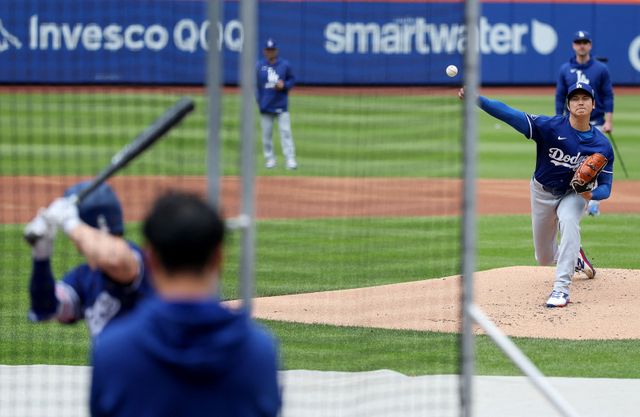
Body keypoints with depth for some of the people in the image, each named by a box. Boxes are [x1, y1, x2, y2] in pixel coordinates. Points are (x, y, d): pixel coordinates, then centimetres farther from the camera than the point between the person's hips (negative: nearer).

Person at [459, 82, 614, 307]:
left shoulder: (602, 145, -20)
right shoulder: (550, 126, -26)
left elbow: (605, 186, -14)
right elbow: (510, 115, -36)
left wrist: (591, 194, -38)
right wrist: (476, 99, -49)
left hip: (573, 194, -1)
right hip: (542, 193, 1)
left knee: (568, 220, -36)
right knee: (544, 258, 12)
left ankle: (561, 288, -31)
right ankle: (574, 257, 50)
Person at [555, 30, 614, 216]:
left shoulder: (601, 69, 1)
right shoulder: (565, 70, 6)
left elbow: (608, 96, 1)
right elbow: (560, 97, 8)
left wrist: (608, 121, -8)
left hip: (595, 124, -2)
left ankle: (594, 203, -1)